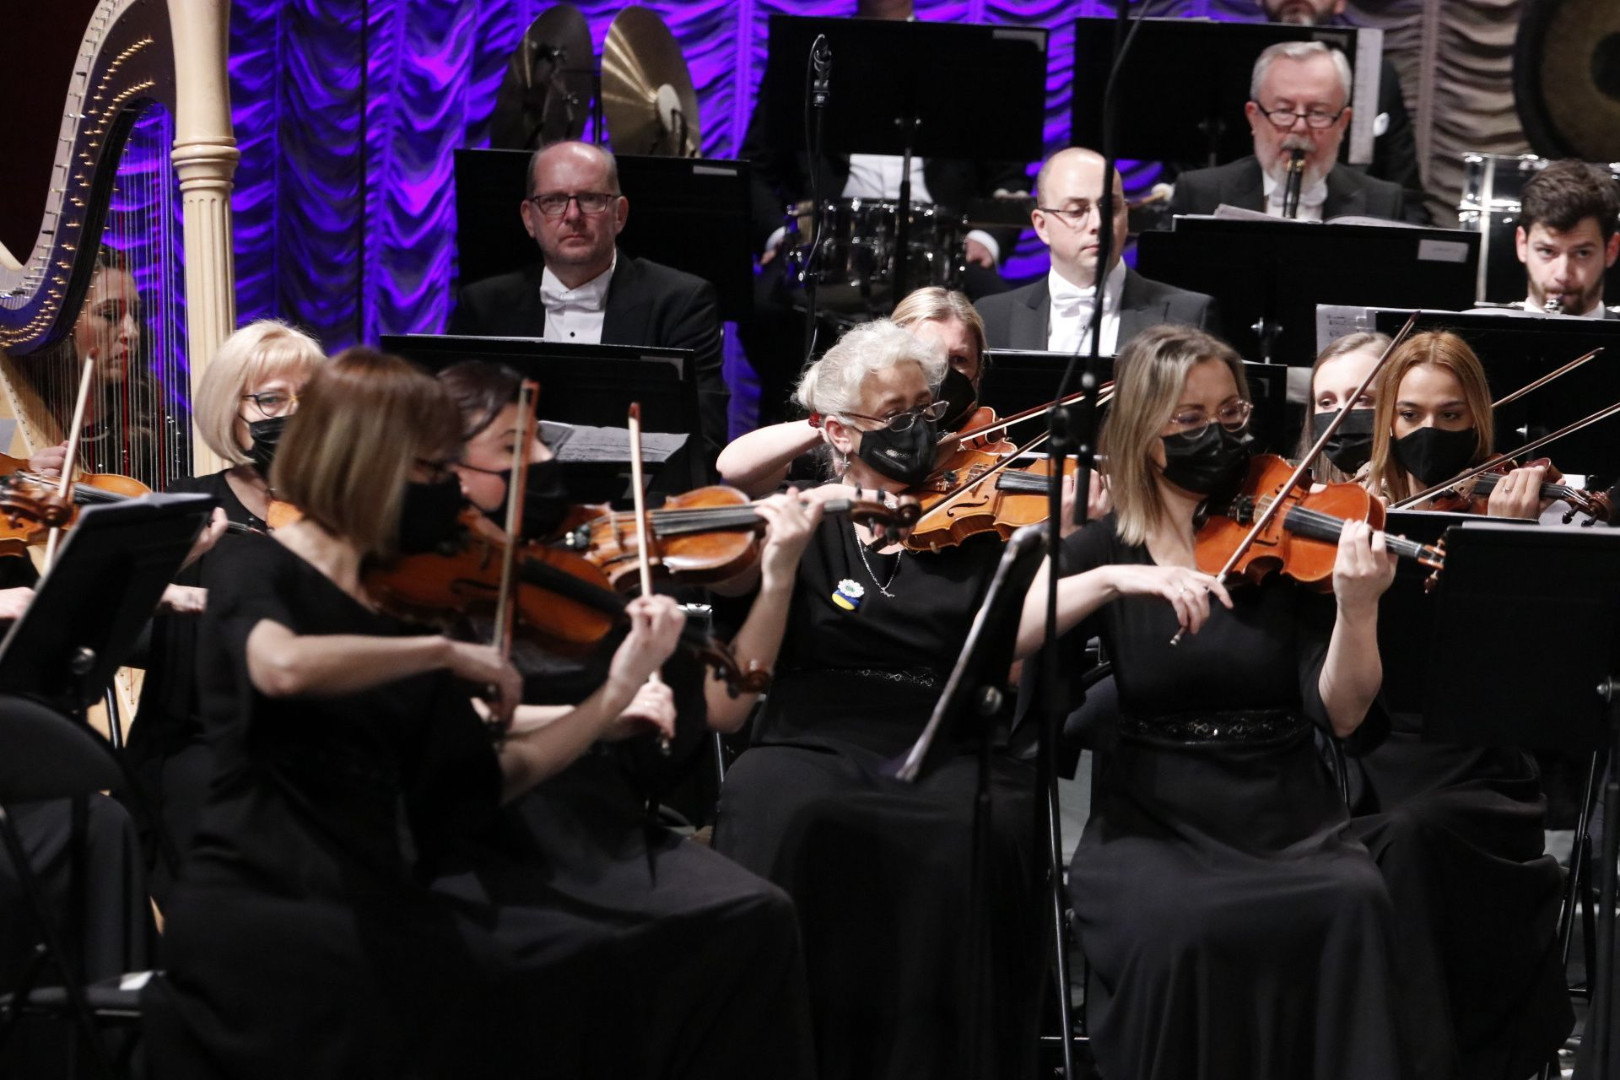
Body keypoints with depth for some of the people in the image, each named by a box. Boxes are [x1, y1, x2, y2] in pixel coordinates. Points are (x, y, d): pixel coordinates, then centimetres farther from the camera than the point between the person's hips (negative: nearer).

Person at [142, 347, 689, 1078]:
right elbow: (283, 666, -30)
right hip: (256, 909, -6)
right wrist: (446, 652, -20)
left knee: (581, 959, -21)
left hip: (371, 903, 6)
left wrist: (619, 694, 5)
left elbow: (489, 779, 13)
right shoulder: (257, 570, -4)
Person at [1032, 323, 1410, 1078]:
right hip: (1153, 825, -1)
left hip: (1288, 824, 1)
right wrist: (1114, 579, -25)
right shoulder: (1107, 546, 4)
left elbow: (1340, 716, -6)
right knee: (1176, 927, -33)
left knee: (1354, 902, -31)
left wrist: (1357, 607, -24)